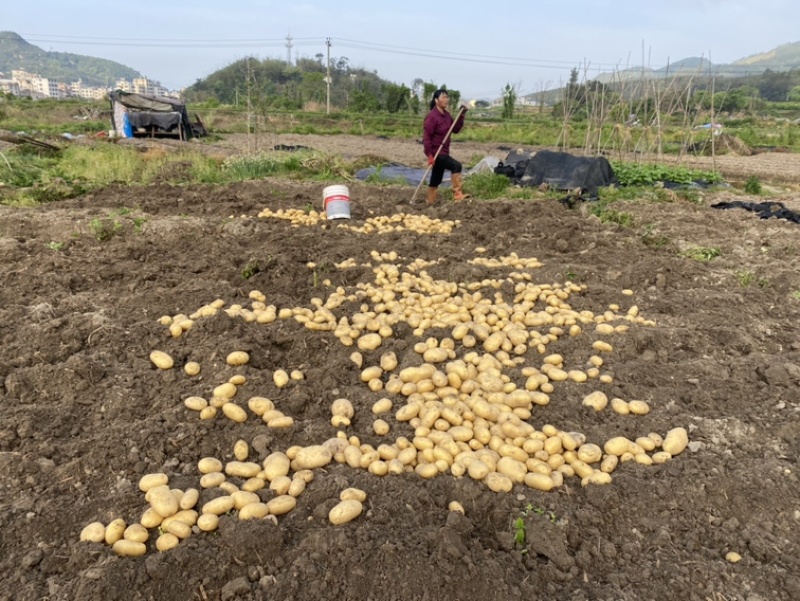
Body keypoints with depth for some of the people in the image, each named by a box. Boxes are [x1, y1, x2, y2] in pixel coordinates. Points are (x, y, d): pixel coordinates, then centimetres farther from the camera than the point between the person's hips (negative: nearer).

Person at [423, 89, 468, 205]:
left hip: (443, 152, 9)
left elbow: (455, 130, 12)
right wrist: (429, 155, -24)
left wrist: (461, 116, -2)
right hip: (435, 153, -9)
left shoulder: (446, 114, 9)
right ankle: (457, 194, -24)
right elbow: (426, 136, -19)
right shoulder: (432, 116, -16)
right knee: (456, 165, -26)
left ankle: (430, 203, 24)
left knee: (436, 180, 15)